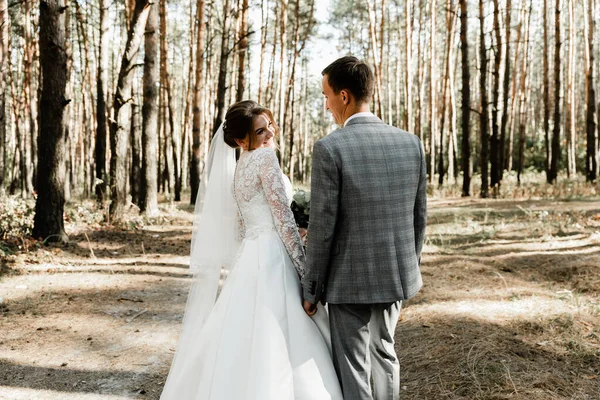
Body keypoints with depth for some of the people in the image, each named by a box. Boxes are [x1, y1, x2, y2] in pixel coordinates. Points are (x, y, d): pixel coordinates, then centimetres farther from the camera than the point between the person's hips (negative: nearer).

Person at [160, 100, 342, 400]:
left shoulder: (238, 167, 16)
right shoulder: (264, 157, -10)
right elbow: (283, 220, -15)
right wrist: (305, 270, -11)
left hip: (249, 259, 9)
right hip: (271, 259, -9)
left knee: (242, 346, 14)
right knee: (272, 350, -4)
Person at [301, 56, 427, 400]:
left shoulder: (329, 148, -17)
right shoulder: (411, 142, -1)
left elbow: (323, 227, -15)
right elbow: (419, 215, 5)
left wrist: (311, 289, -4)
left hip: (350, 278, -5)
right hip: (396, 273, 6)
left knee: (352, 367, 8)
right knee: (384, 352, 25)